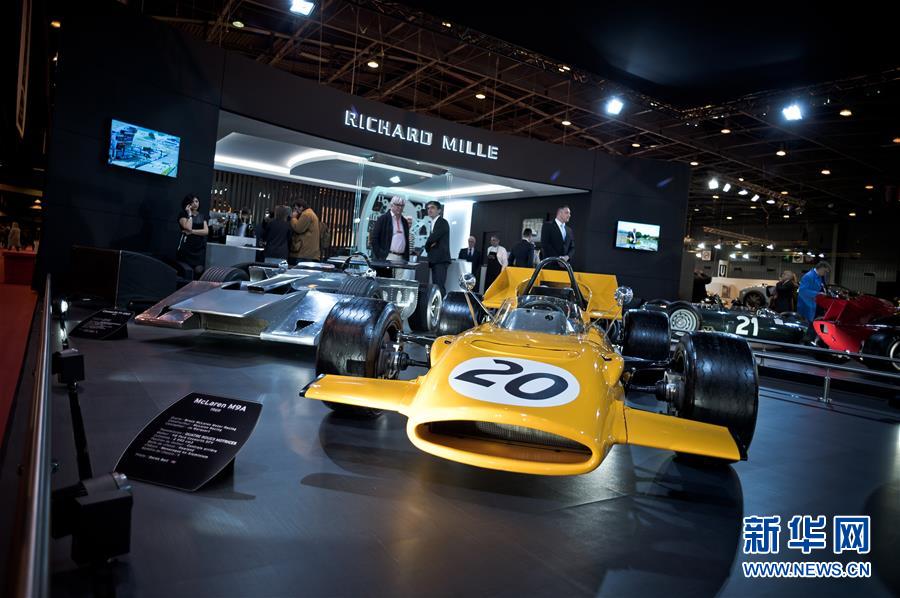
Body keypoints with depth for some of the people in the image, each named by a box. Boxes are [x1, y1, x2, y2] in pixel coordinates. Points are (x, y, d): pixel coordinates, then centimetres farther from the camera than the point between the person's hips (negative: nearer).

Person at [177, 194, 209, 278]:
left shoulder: (201, 216, 14)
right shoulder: (183, 215, 0)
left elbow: (206, 231, 0)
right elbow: (188, 227, -18)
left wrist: (192, 231, -12)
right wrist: (189, 214, -9)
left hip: (200, 248, 4)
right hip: (187, 247, -4)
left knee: (199, 271, -10)